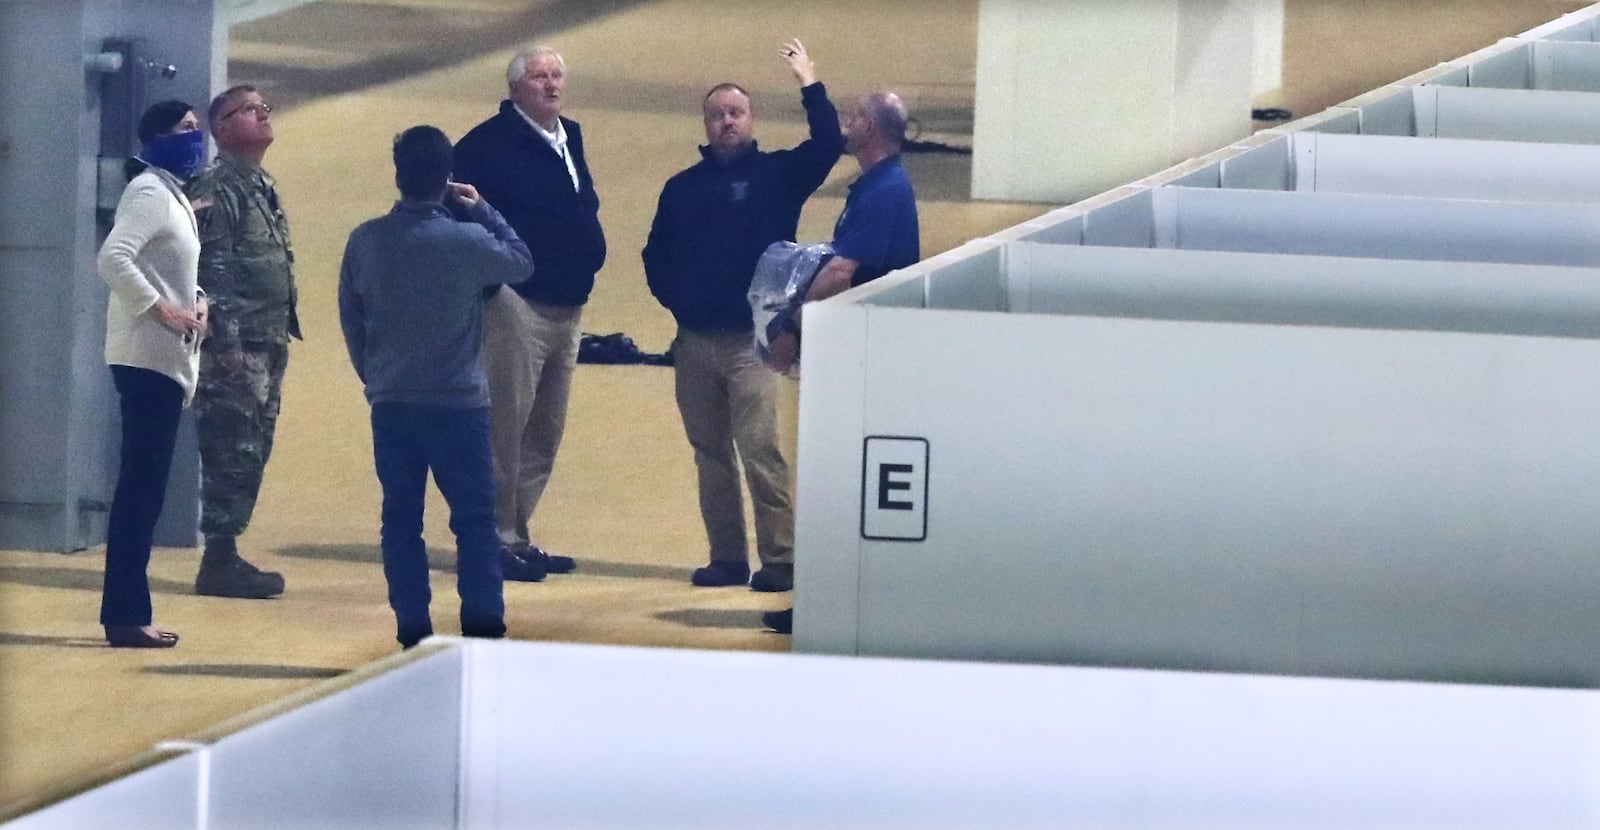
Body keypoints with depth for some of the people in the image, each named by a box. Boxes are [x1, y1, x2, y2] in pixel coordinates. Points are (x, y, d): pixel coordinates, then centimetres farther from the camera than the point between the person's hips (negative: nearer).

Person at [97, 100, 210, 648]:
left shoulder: (172, 194, 18)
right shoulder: (149, 192, -12)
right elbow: (113, 259, -25)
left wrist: (196, 300, 8)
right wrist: (163, 310, -20)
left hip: (166, 358, 10)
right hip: (148, 355, -10)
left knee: (145, 485, 10)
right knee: (142, 485, -9)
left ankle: (128, 612, 14)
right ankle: (125, 616, -8)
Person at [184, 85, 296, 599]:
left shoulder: (263, 188, 19)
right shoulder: (217, 189, -11)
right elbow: (211, 271, -18)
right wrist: (226, 342, -22)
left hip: (267, 347, 10)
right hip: (235, 348, -10)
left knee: (250, 455, 11)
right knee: (232, 455, -9)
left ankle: (226, 557, 16)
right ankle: (219, 562, -6)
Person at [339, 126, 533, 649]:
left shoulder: (365, 241, -2)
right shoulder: (467, 242, -12)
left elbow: (350, 317, 7)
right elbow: (522, 263, 7)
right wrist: (482, 210, 12)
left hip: (390, 404, 3)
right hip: (457, 403, -3)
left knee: (401, 518, 7)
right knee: (474, 518, 2)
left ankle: (412, 630, 7)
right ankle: (483, 626, -2)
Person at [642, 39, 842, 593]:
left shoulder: (776, 174, 4)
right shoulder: (683, 188, 14)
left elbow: (827, 147, -12)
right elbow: (657, 255, 21)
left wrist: (809, 84, -14)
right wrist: (673, 297, 5)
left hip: (750, 339, -4)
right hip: (694, 340, 5)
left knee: (759, 449, -13)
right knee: (710, 455, 7)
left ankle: (779, 559, -11)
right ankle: (727, 558, 13)